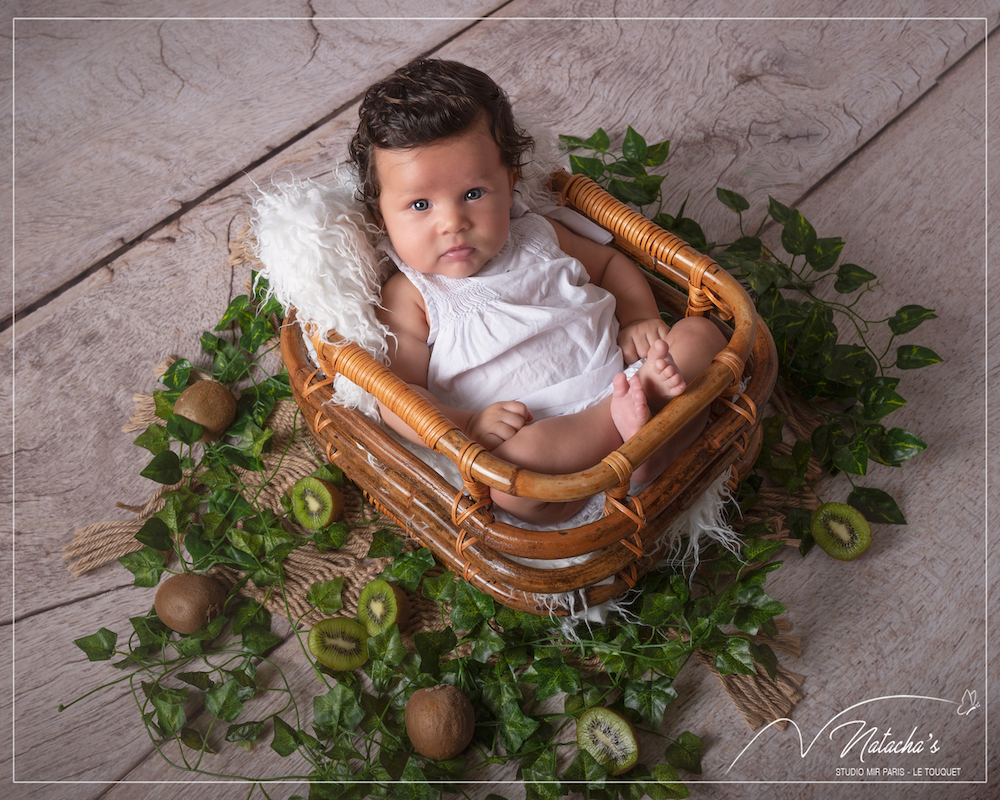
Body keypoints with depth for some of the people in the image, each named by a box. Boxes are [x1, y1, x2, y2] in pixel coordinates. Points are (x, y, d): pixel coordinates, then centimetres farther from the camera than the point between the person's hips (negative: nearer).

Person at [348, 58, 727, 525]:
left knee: (700, 333, -7)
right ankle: (627, 416, -23)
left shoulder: (537, 237, 17)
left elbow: (609, 262, 31)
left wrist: (639, 321, 11)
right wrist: (468, 426, -25)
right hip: (534, 429, -6)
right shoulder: (409, 298, 2)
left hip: (615, 377, 6)